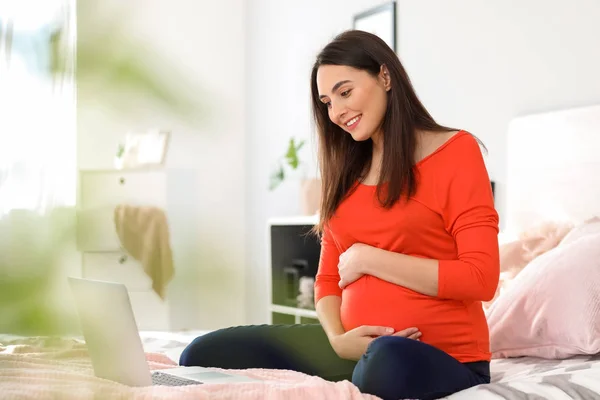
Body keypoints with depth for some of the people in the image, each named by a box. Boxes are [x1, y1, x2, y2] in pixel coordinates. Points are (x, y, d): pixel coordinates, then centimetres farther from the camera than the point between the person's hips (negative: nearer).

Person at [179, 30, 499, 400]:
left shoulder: (455, 151, -4)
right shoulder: (347, 170, 15)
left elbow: (480, 279, -13)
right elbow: (329, 278, 13)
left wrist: (368, 259, -10)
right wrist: (337, 338, -9)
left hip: (444, 356, -5)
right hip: (359, 346, 5)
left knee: (388, 363, -42)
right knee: (205, 356, -12)